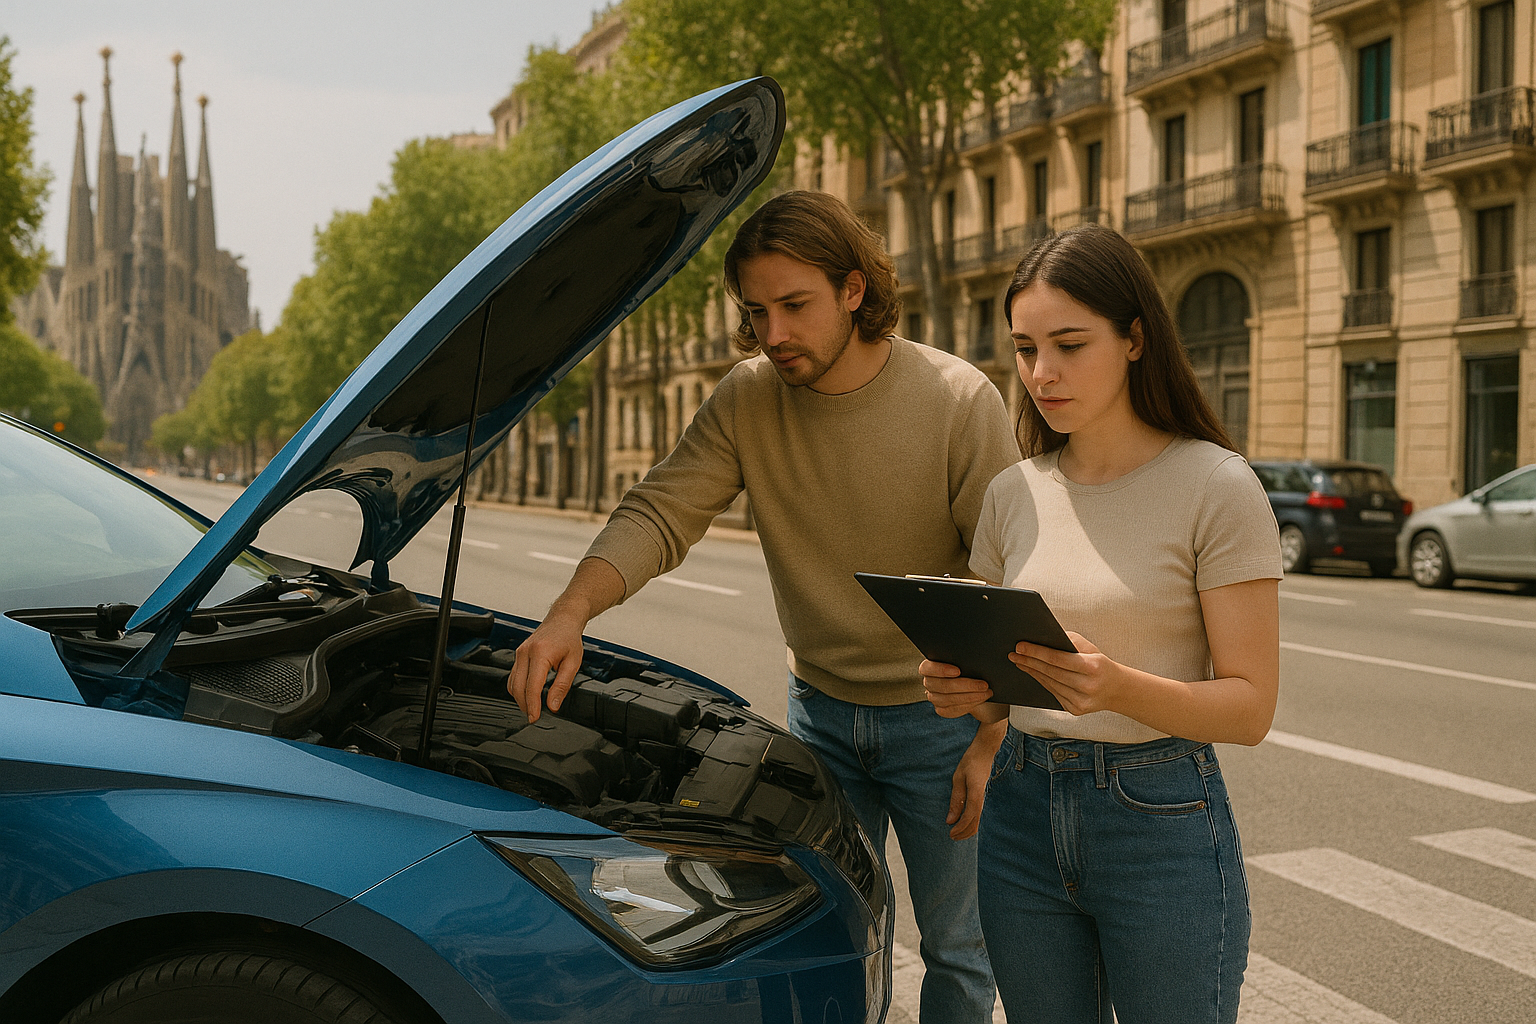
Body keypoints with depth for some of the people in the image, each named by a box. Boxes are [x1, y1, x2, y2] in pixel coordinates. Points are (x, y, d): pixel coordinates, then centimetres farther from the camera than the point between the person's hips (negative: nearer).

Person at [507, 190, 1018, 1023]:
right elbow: (657, 515, -15)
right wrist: (571, 611, -34)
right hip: (820, 707, 3)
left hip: (938, 714, -3)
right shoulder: (747, 401, -8)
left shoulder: (960, 401, -18)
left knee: (956, 947, 12)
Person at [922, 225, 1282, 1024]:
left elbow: (1250, 706, -11)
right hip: (1023, 815, 5)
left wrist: (1118, 688, -28)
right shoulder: (1013, 494, 5)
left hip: (1162, 819, -4)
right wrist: (964, 690, -9)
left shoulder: (1216, 487, -10)